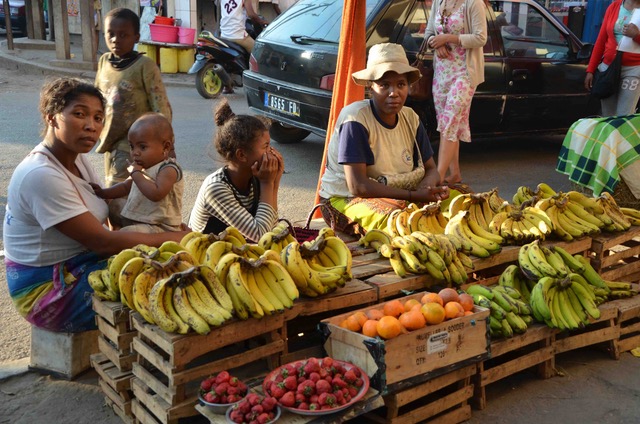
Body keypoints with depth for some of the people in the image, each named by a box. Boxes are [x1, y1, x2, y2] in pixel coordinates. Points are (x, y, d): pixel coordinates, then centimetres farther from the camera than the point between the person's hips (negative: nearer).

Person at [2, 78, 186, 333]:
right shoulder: (40, 175, -26)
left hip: (81, 266, 9)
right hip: (48, 290, -9)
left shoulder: (77, 159, 4)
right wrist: (178, 238, -21)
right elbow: (102, 242, -25)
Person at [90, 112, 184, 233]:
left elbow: (156, 194, -32)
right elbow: (126, 186, 28)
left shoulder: (168, 169, -15)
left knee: (126, 232, -30)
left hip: (158, 227, -10)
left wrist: (136, 173, -21)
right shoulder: (144, 167, 12)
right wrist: (102, 193, 14)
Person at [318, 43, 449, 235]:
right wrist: (414, 195, -27)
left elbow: (431, 169, 6)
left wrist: (426, 188, -20)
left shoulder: (410, 118, 2)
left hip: (401, 195, 7)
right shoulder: (356, 120, -19)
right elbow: (358, 186, -24)